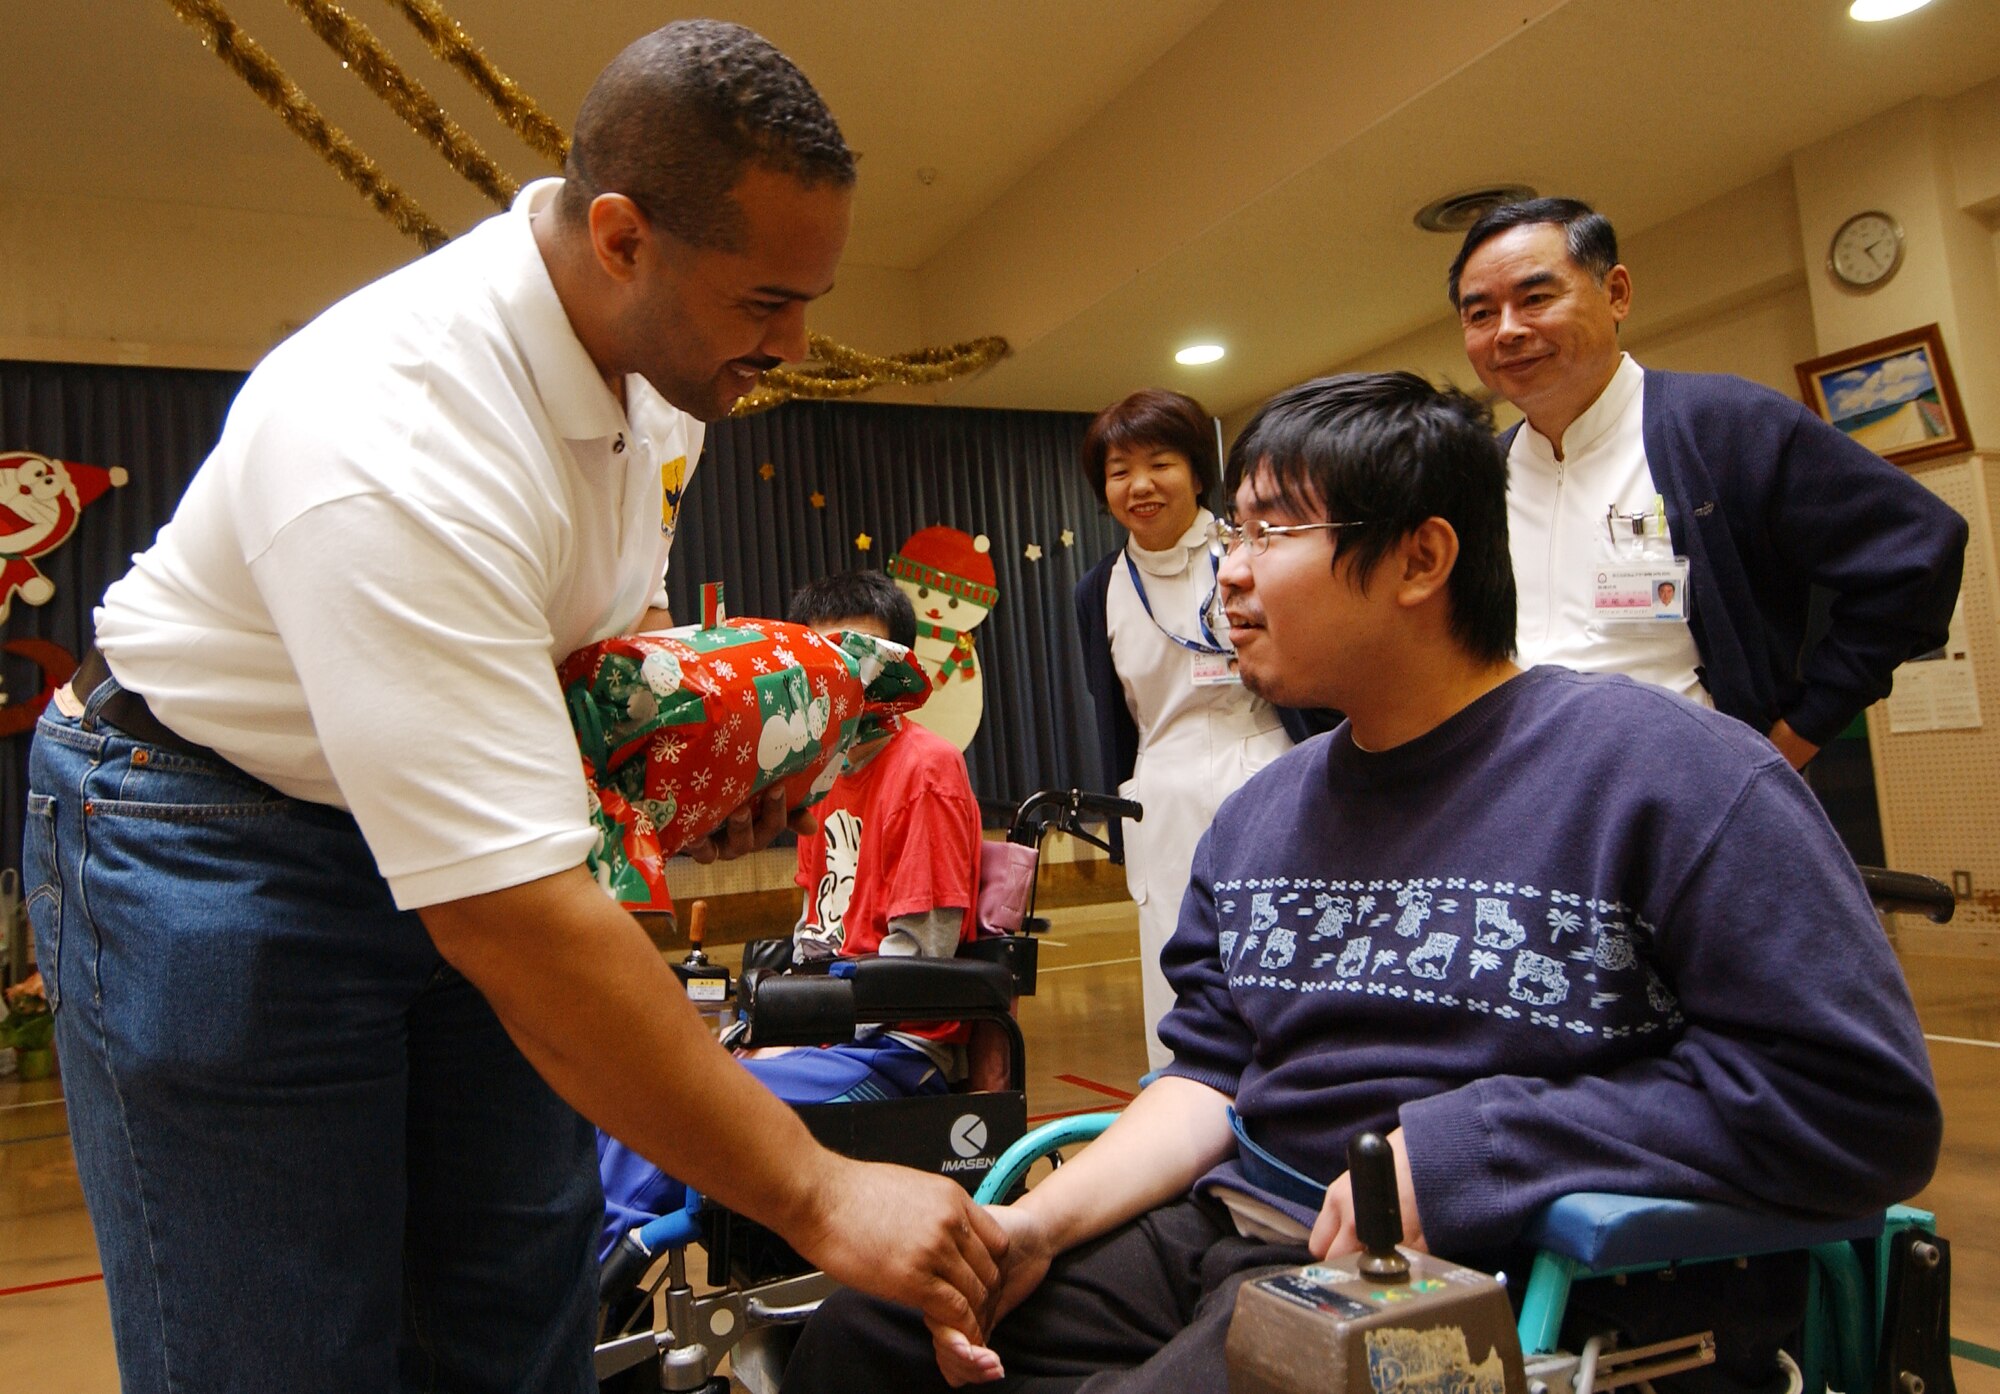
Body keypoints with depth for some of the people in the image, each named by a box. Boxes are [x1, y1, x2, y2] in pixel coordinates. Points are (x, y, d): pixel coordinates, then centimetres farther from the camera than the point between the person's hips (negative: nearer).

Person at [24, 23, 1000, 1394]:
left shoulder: (657, 351, -7)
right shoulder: (395, 436, -35)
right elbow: (514, 923, -37)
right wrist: (816, 1195, -32)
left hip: (458, 809, 7)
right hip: (213, 848, -7)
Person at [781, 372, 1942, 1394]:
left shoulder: (1663, 769, -9)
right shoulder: (1261, 813, 13)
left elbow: (1864, 1094, -14)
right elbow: (1214, 1068, 12)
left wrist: (1458, 1155, -17)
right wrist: (1040, 1222, -5)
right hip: (1231, 1235, 7)